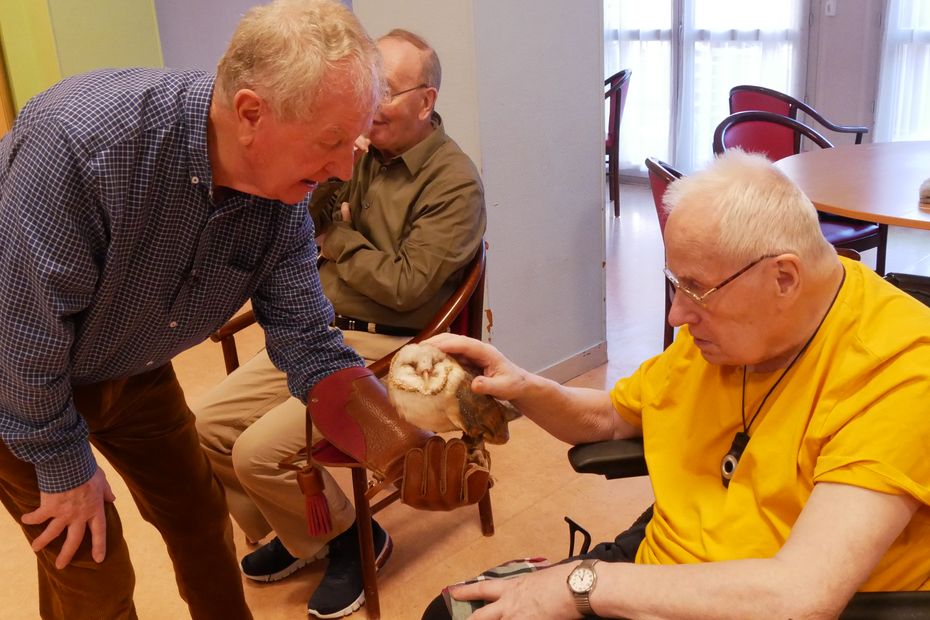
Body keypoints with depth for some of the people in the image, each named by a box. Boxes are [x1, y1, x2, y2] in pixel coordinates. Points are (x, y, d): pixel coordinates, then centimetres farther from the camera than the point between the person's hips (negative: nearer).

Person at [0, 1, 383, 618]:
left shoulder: (285, 194, -19)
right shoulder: (78, 142, -38)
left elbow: (309, 342, -13)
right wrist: (64, 464, -16)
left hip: (133, 370, 5)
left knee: (200, 517, 14)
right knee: (92, 570, 0)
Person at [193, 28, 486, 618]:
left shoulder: (455, 182, -14)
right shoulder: (361, 151, 6)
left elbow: (406, 287, -21)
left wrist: (337, 236, -7)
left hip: (388, 351, -7)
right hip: (321, 332, 7)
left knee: (260, 451, -19)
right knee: (210, 425, 0)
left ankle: (349, 539, 11)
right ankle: (295, 534, 23)